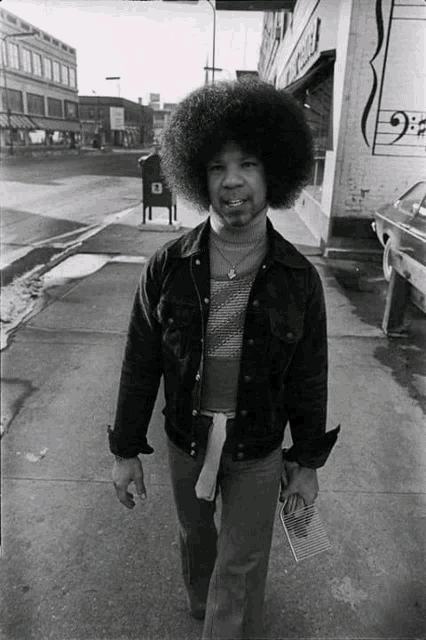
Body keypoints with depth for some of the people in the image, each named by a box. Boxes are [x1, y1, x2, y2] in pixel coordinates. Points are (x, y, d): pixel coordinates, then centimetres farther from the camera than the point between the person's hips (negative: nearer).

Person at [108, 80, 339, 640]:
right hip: (187, 440, 2)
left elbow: (309, 377, -7)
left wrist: (309, 462, 0)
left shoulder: (298, 278, -17)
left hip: (258, 448, -1)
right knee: (195, 532, 28)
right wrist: (126, 450, -3)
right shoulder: (167, 267, -17)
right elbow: (141, 363, -8)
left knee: (243, 572, 11)